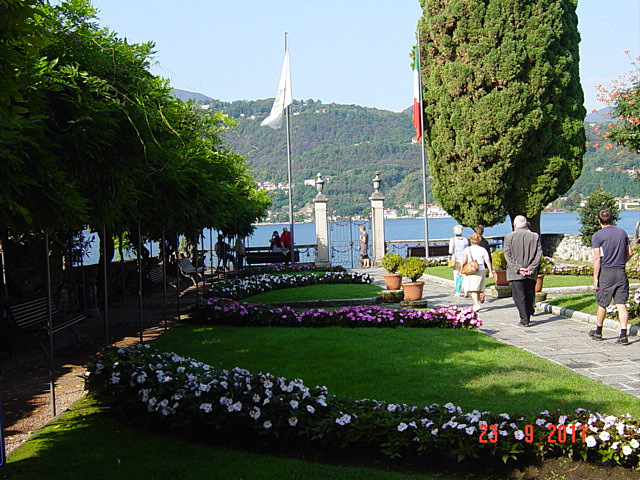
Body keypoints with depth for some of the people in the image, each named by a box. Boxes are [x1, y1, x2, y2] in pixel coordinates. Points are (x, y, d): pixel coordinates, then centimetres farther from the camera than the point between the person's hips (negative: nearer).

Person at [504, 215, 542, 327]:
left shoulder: (509, 237, -2)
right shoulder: (535, 236, 4)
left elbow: (508, 255, -8)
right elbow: (539, 253, -1)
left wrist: (518, 268, -10)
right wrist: (531, 268, -5)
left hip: (515, 274, -3)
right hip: (531, 274, 3)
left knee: (519, 297, 0)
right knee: (529, 296, 15)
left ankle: (524, 320, -7)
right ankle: (527, 317, 20)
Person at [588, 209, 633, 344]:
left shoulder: (597, 236, -7)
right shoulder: (622, 232, 8)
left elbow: (597, 259, -10)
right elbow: (629, 254, 11)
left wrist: (595, 278, -8)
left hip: (605, 272, -3)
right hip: (621, 273, 3)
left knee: (602, 304, 11)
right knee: (621, 304, 1)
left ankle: (598, 332, 26)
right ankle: (623, 335, -7)